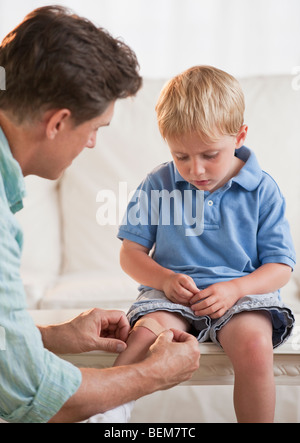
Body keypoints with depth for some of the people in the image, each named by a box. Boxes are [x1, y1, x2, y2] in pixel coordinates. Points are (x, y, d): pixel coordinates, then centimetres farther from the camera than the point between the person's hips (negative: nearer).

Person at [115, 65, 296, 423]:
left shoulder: (262, 190, 0)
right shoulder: (157, 185, 4)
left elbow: (280, 266, 1)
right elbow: (131, 252, 8)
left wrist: (234, 289, -18)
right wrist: (165, 279, -13)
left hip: (241, 291, -1)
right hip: (172, 294, 1)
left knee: (254, 343, -33)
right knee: (145, 334, -32)